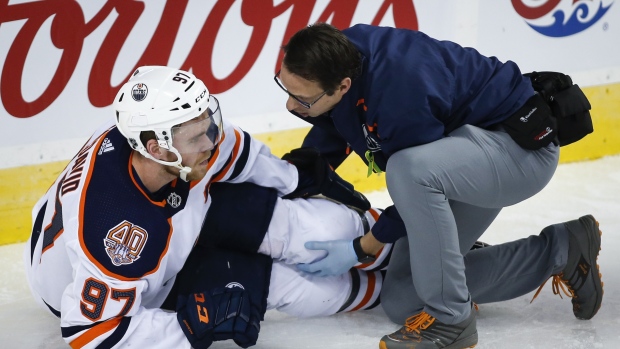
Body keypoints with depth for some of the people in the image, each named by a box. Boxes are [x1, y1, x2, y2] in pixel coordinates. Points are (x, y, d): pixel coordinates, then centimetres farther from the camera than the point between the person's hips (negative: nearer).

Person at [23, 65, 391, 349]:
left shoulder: (172, 126, -26)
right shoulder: (115, 227, -45)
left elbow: (238, 154, -3)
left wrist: (308, 177, 10)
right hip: (93, 288, -5)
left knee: (271, 218, -11)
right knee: (258, 279, -14)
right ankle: (384, 284, 9)